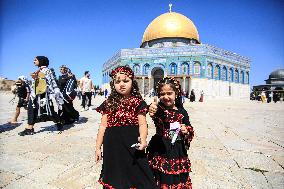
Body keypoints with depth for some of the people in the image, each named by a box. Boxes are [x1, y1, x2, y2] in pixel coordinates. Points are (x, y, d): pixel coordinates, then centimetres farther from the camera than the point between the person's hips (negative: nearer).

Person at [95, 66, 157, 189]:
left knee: (135, 176, 9)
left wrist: (143, 138, -26)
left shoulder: (138, 102, -3)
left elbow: (142, 124, -6)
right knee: (114, 178, 18)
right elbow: (103, 126, 7)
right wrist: (98, 147, 9)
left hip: (132, 145, -2)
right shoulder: (108, 103, 4)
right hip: (112, 145, 3)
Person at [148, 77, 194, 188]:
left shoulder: (182, 112, -1)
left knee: (178, 180, 16)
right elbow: (157, 117, -35)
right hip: (160, 150, -2)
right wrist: (153, 112, -58)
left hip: (178, 151, 3)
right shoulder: (159, 108, -11)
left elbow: (189, 129, 9)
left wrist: (186, 131, -13)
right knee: (162, 180, 9)